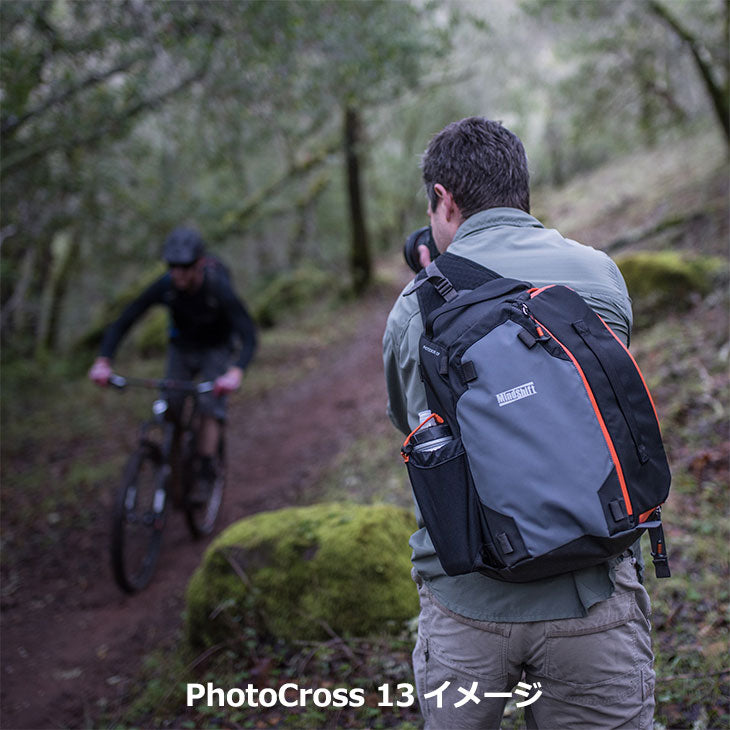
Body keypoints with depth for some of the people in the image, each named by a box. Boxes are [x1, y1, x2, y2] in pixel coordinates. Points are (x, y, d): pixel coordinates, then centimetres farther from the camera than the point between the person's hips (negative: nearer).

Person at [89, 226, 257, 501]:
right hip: (181, 347, 3)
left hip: (215, 349, -3)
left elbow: (249, 336, -40)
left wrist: (236, 372, -59)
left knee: (210, 406, -18)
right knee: (169, 408, -8)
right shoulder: (164, 287, -27)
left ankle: (205, 473, -10)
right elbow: (122, 323, -25)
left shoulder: (219, 289, -35)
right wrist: (103, 361, -41)